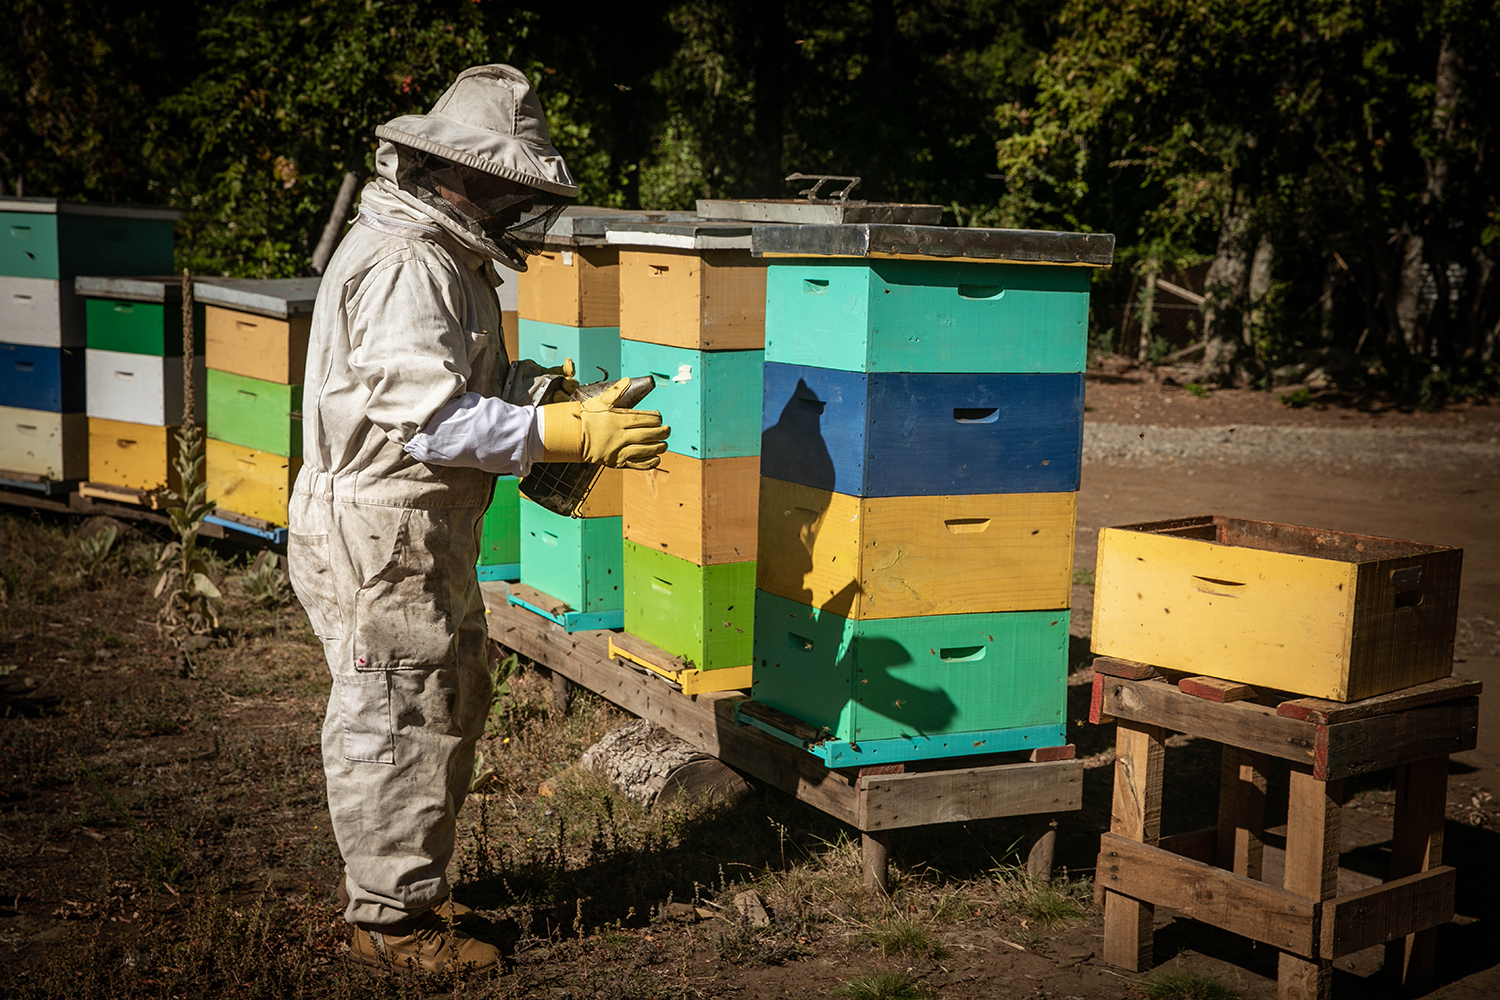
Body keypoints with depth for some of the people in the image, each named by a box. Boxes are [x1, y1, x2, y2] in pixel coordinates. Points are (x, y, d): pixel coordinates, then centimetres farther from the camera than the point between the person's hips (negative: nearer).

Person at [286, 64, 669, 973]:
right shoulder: (405, 267, -20)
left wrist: (525, 393, 11)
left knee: (452, 705, 19)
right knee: (400, 721, -1)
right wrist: (571, 435, -32)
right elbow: (432, 416, -27)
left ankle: (384, 876, 33)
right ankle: (393, 917, 12)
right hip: (379, 533, -11)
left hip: (427, 532, 11)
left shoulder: (445, 257, 15)